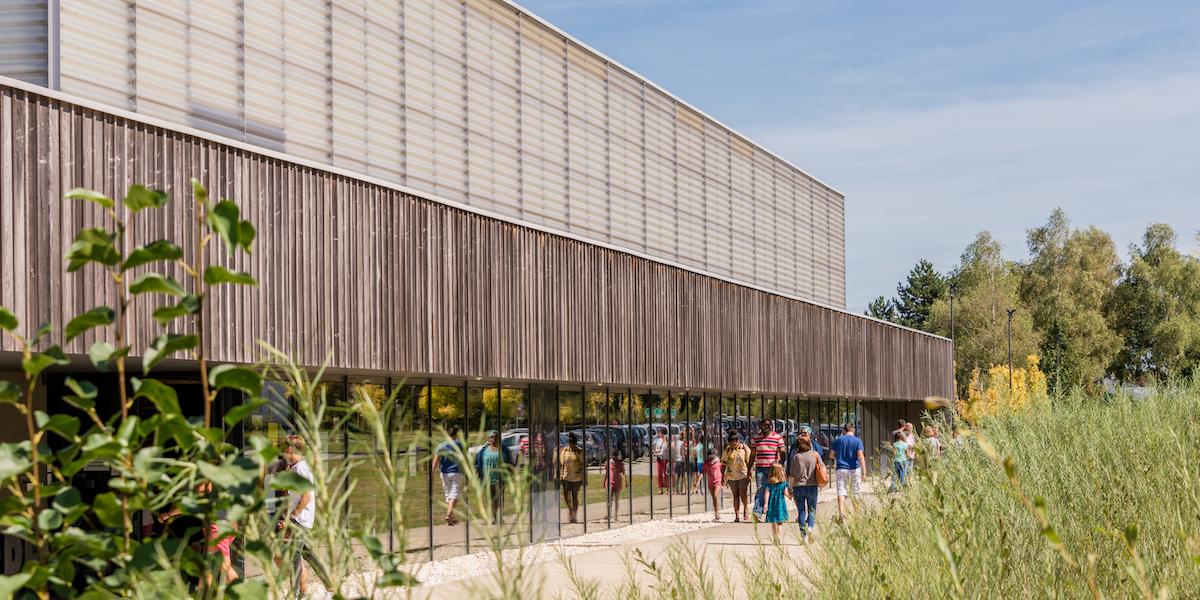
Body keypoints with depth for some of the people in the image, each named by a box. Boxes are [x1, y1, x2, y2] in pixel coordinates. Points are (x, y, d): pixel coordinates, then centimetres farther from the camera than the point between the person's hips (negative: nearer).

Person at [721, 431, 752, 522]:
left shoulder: (745, 449, -2)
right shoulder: (727, 450, 5)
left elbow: (749, 463, -1)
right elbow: (724, 463, 8)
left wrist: (749, 475, -6)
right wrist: (723, 476, 5)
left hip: (743, 475, -2)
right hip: (732, 476, 2)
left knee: (743, 494, -8)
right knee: (735, 495, 3)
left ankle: (746, 509, 21)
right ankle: (736, 516, 4)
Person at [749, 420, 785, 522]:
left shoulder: (778, 437, 5)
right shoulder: (755, 438, 11)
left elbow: (782, 452, -1)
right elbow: (752, 454, 14)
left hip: (773, 468, -1)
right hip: (760, 467, 1)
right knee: (760, 490, -10)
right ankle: (757, 512, -18)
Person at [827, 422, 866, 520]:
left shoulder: (838, 440, 6)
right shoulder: (857, 441, -2)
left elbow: (831, 454, 8)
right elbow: (860, 456, -12)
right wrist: (864, 471, -16)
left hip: (841, 470, 1)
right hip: (854, 469, -1)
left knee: (841, 493, -9)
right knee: (855, 494, 12)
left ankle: (841, 513, -31)